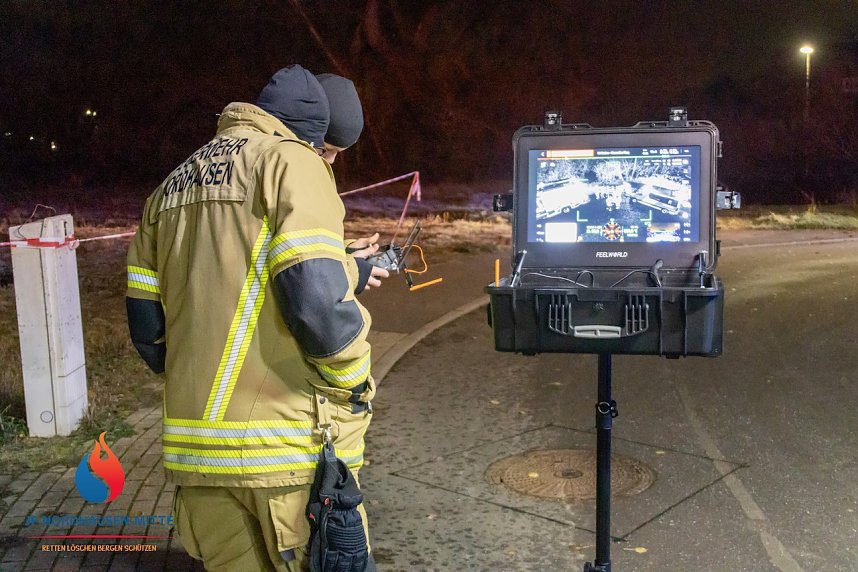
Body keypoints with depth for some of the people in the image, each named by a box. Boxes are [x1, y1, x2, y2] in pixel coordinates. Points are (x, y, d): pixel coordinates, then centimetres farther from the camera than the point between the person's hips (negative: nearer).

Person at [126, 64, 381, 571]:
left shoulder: (172, 185, 16)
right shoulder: (290, 160, -5)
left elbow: (147, 325, 13)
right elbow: (317, 300, -19)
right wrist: (355, 384, -4)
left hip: (196, 448, 7)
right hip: (290, 447, -6)